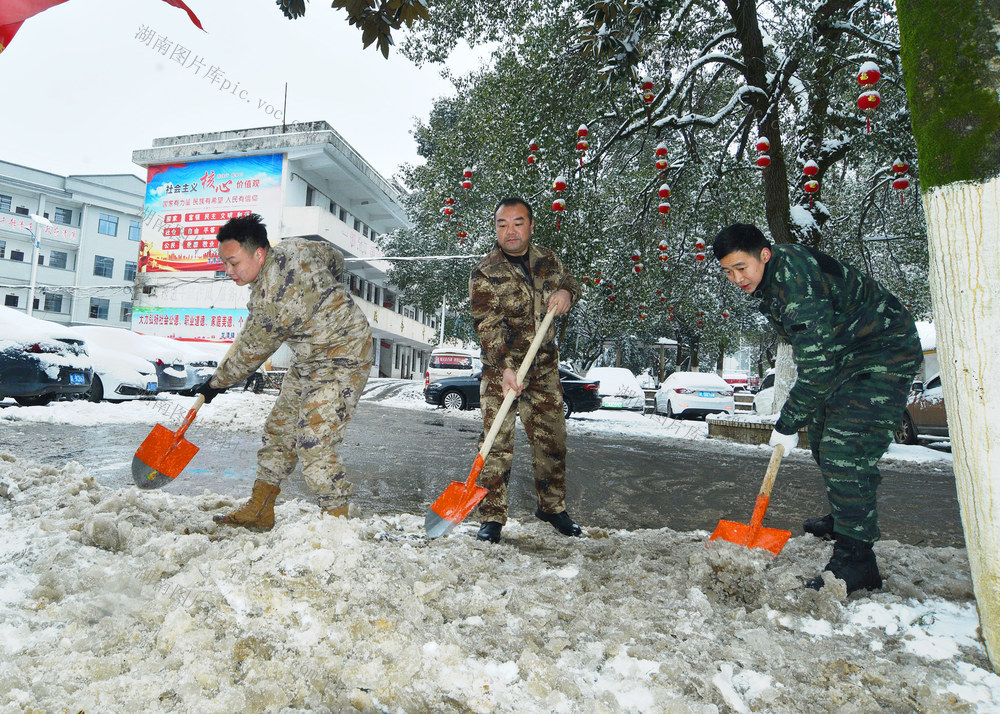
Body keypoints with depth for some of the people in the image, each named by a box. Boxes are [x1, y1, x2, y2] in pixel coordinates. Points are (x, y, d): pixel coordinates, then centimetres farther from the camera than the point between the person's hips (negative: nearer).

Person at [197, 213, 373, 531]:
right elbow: (334, 257, 14)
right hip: (309, 359, 11)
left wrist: (216, 383, 3)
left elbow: (248, 354, -14)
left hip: (342, 360, -11)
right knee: (279, 429, 12)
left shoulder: (270, 301, -28)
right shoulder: (293, 246, -5)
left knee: (313, 442, -17)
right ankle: (259, 511, 22)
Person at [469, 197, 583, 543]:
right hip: (501, 366, -4)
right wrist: (506, 368, -32)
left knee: (552, 436, 10)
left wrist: (566, 292, -6)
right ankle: (492, 517, 7)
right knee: (497, 442, -6)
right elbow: (488, 326, -19)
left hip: (544, 364, 4)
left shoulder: (547, 258, 3)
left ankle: (552, 506, 28)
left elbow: (570, 282, 20)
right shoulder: (485, 273, -11)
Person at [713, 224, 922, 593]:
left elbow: (817, 369, -33)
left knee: (844, 449, -18)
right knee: (822, 436, 18)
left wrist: (788, 424, -24)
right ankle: (844, 517, 37)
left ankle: (856, 559, -10)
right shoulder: (769, 275, -1)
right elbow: (805, 343, 15)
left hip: (885, 353, -10)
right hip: (844, 354, 10)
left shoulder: (797, 283, -33)